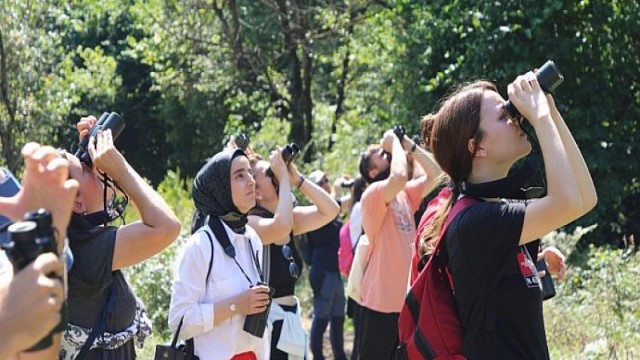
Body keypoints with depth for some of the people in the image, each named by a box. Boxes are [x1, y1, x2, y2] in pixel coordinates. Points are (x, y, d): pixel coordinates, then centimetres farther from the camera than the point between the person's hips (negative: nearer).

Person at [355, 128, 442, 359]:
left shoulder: (406, 193, 11)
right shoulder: (373, 194, -12)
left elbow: (435, 174, 9)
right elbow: (399, 177, -31)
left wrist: (409, 145, 3)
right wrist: (394, 141, -15)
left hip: (408, 298, 8)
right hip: (382, 301, -8)